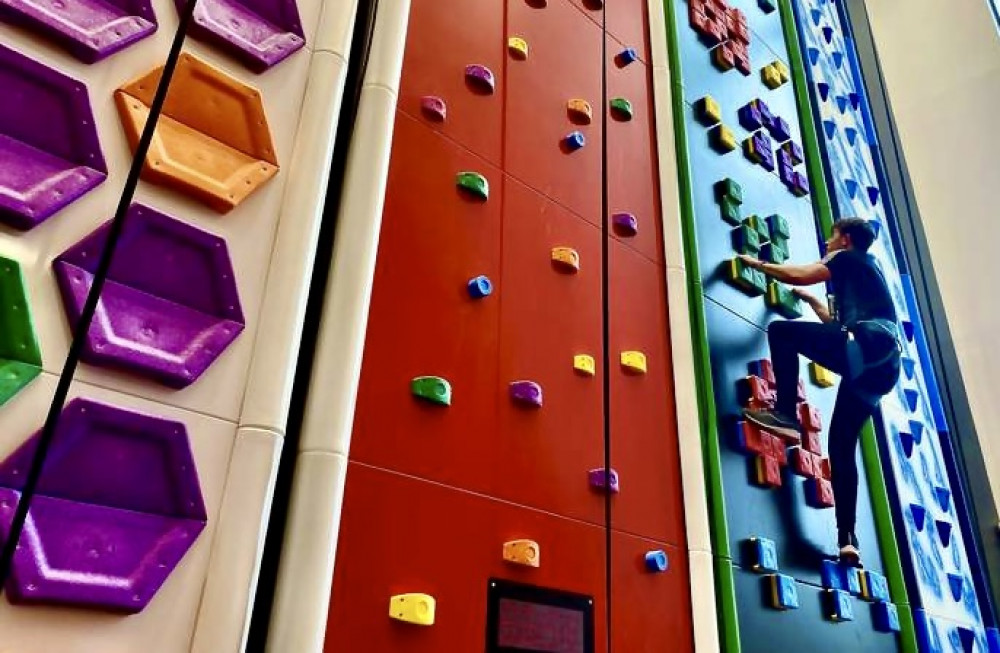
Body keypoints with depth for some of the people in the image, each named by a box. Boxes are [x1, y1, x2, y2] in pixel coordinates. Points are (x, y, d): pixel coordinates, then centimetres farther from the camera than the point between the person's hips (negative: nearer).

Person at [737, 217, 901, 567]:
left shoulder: (850, 258, 14)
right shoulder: (863, 273, 38)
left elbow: (800, 274, 2)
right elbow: (837, 321, 45)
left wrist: (758, 264, 15)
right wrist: (809, 299, 51)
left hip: (867, 343, -9)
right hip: (882, 363, 9)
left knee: (781, 331, -8)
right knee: (841, 444, 6)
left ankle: (786, 413, -15)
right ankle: (847, 538, 0)